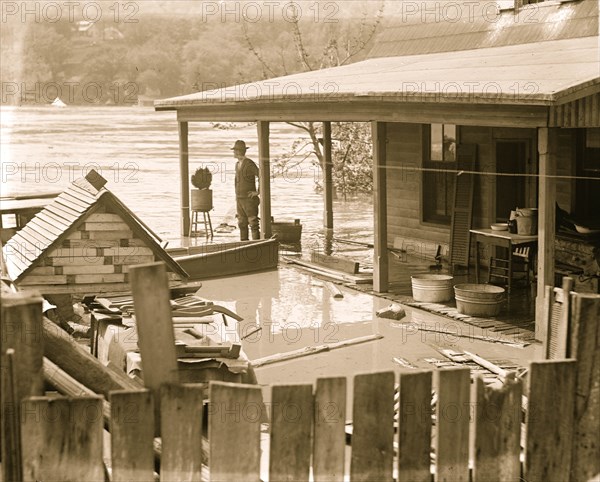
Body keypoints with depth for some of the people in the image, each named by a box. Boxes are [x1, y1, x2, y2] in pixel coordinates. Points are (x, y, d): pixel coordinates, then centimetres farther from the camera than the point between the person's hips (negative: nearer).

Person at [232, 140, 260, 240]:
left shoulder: (249, 163, -13)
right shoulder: (237, 164, 14)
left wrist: (258, 191, -16)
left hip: (249, 199, -8)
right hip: (239, 199, 8)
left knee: (253, 224, -7)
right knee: (242, 224, 8)